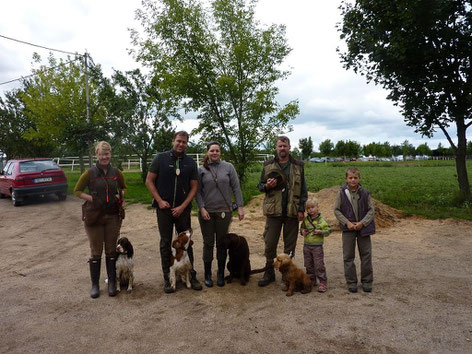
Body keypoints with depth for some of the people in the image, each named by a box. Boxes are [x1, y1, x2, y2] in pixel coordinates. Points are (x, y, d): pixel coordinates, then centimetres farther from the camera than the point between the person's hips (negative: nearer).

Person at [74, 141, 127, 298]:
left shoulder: (116, 173, 2)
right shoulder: (90, 173, -5)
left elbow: (123, 188, 19)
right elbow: (77, 191, 1)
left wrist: (119, 195, -2)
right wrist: (92, 199, -13)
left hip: (113, 216, 2)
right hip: (94, 216, -2)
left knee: (111, 250, 9)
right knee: (96, 252, 6)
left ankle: (112, 283, 22)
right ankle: (95, 285, 20)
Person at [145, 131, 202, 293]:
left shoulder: (190, 163, 3)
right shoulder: (161, 158, -1)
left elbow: (194, 187, 2)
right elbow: (149, 181, 0)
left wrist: (182, 207, -7)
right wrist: (160, 201, -9)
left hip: (183, 209, 1)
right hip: (164, 208, -1)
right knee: (166, 243, 7)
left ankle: (191, 275, 20)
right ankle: (167, 278, 18)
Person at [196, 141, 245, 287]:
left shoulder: (228, 167, 3)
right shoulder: (201, 170, 3)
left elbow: (236, 188, 1)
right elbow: (198, 191, 2)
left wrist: (240, 207, -4)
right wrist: (202, 208, -8)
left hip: (224, 211, 0)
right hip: (206, 212, 0)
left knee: (222, 243, 9)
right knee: (208, 243, 7)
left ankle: (221, 274, 23)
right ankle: (207, 274, 21)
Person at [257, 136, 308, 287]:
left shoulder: (298, 166, 5)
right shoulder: (268, 165, 7)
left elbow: (303, 189, 5)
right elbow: (260, 186, 12)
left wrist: (301, 209, -2)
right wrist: (267, 186, -11)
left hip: (292, 212, 0)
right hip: (273, 211, 0)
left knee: (290, 245, 10)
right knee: (270, 244, 4)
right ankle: (269, 273, 21)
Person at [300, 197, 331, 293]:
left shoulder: (322, 220, -7)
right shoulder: (306, 219, 5)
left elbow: (328, 230, -5)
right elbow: (302, 227, 20)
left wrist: (320, 232, -22)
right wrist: (302, 231, -1)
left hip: (317, 246, -5)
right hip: (306, 245, 5)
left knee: (319, 265, -2)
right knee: (308, 264, 13)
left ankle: (323, 282, 8)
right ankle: (311, 280, 28)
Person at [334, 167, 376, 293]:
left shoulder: (365, 193, -3)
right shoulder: (342, 193, -4)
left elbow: (371, 210, 0)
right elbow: (336, 210, -2)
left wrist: (362, 223, -12)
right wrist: (347, 222, -12)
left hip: (363, 227, 1)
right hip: (348, 228, 0)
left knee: (366, 255, 7)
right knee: (348, 256, 5)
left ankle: (367, 281, 22)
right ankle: (351, 282, 18)